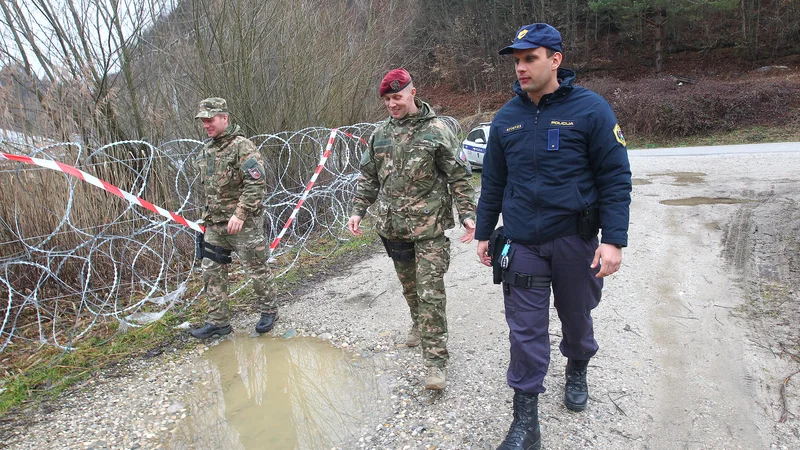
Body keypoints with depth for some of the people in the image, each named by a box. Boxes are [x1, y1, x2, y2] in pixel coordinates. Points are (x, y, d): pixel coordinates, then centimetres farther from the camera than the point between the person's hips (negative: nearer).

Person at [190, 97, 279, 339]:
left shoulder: (242, 146, -14)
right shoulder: (207, 150, 12)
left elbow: (257, 184, -22)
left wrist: (240, 214, -26)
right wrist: (208, 214, 20)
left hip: (243, 222, -8)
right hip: (214, 223, 8)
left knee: (257, 269, 5)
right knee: (212, 272, 9)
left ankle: (269, 311, 25)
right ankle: (218, 322, 19)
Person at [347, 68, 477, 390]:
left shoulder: (435, 130, -6)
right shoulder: (380, 134, 9)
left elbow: (459, 176, -5)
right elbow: (368, 177, 16)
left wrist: (467, 213, -13)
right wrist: (358, 211, 8)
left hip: (429, 227, -5)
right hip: (392, 226, 5)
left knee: (430, 292, -6)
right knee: (409, 285, 20)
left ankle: (435, 359, 2)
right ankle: (419, 324, 45)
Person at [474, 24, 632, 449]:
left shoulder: (590, 109, -7)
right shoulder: (506, 118, 5)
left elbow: (615, 178, -7)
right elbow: (492, 182, 12)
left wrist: (614, 239, -14)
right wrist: (484, 232, 14)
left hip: (575, 238, -2)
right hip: (521, 243, 2)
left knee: (576, 316, 18)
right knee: (525, 332, 1)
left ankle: (576, 372, 49)